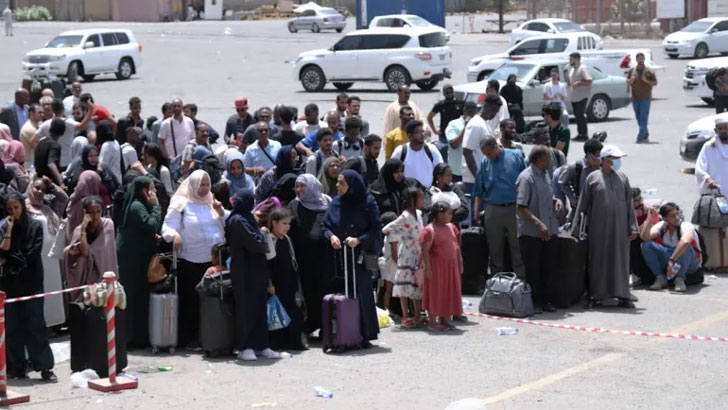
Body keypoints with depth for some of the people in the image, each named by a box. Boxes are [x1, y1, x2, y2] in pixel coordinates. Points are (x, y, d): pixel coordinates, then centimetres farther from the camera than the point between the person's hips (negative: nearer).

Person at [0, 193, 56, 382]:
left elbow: (32, 254, -6)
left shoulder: (35, 226, 0)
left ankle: (45, 367, -7)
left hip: (32, 282, -3)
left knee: (35, 324, -6)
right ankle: (17, 367, 9)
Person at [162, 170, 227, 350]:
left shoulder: (212, 202, 12)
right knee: (191, 300, -2)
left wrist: (221, 212, -5)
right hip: (191, 261, -5)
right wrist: (175, 235, -29)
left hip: (214, 259, 5)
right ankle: (189, 338, 7)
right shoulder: (181, 204, -2)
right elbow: (167, 227, -8)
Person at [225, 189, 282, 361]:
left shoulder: (247, 218, 16)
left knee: (259, 308, 10)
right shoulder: (238, 221, -14)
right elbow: (253, 244, -18)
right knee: (245, 308, -3)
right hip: (245, 273, -9)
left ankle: (262, 346, 13)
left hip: (256, 271, 9)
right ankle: (243, 347, 3)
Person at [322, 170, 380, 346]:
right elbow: (325, 225, 11)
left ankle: (365, 336, 4)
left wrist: (359, 240, -16)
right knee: (340, 294, 0)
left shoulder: (367, 203, -2)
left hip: (359, 257, -3)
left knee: (362, 294, -3)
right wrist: (331, 236, -9)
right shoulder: (336, 202, 8)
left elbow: (376, 228, -3)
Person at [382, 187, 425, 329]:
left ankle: (417, 316, 19)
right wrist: (394, 250, -9)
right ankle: (405, 317, 1)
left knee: (418, 285, 11)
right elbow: (388, 230, -16)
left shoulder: (418, 214, 10)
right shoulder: (405, 217, -14)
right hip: (407, 256, -8)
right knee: (406, 285, -3)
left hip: (418, 256, 8)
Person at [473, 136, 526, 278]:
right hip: (493, 211, 2)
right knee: (495, 250, 9)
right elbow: (479, 191, 10)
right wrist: (476, 212, 6)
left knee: (517, 248, 1)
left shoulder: (515, 157, -3)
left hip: (514, 209, -2)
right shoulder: (484, 163, 4)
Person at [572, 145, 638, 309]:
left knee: (621, 260, 3)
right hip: (598, 227, -2)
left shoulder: (623, 179, 10)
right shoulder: (593, 178, 2)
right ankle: (596, 296, 9)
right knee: (597, 261, 2)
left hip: (619, 228, 2)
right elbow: (582, 205, 3)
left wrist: (633, 227, 5)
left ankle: (623, 296, 9)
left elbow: (629, 204, 12)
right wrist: (575, 229, 1)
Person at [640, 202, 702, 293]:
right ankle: (660, 278, -17)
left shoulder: (686, 226, -23)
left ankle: (680, 279, -30)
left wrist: (672, 260, -49)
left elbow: (685, 242, -46)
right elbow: (644, 237, -19)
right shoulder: (662, 226, -5)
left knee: (684, 247, -38)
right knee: (646, 245, -16)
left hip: (690, 263, -5)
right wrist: (650, 218, -24)